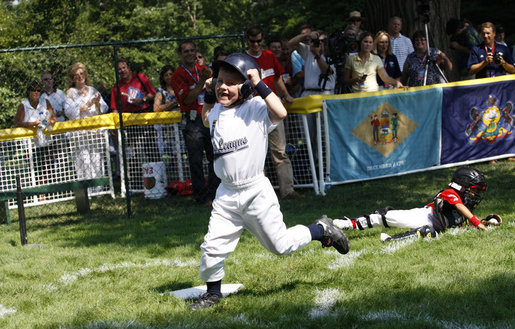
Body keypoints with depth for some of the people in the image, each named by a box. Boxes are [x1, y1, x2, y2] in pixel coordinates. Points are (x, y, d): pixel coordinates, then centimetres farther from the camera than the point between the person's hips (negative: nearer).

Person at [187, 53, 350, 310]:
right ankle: (213, 292, 20)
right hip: (227, 194, 5)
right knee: (212, 246, -1)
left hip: (256, 191, -5)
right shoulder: (217, 112, 7)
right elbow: (206, 120, 31)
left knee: (281, 245, 4)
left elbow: (280, 113, -31)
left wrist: (259, 84, -27)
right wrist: (209, 96, 15)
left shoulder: (256, 108, -11)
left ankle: (321, 229, 28)